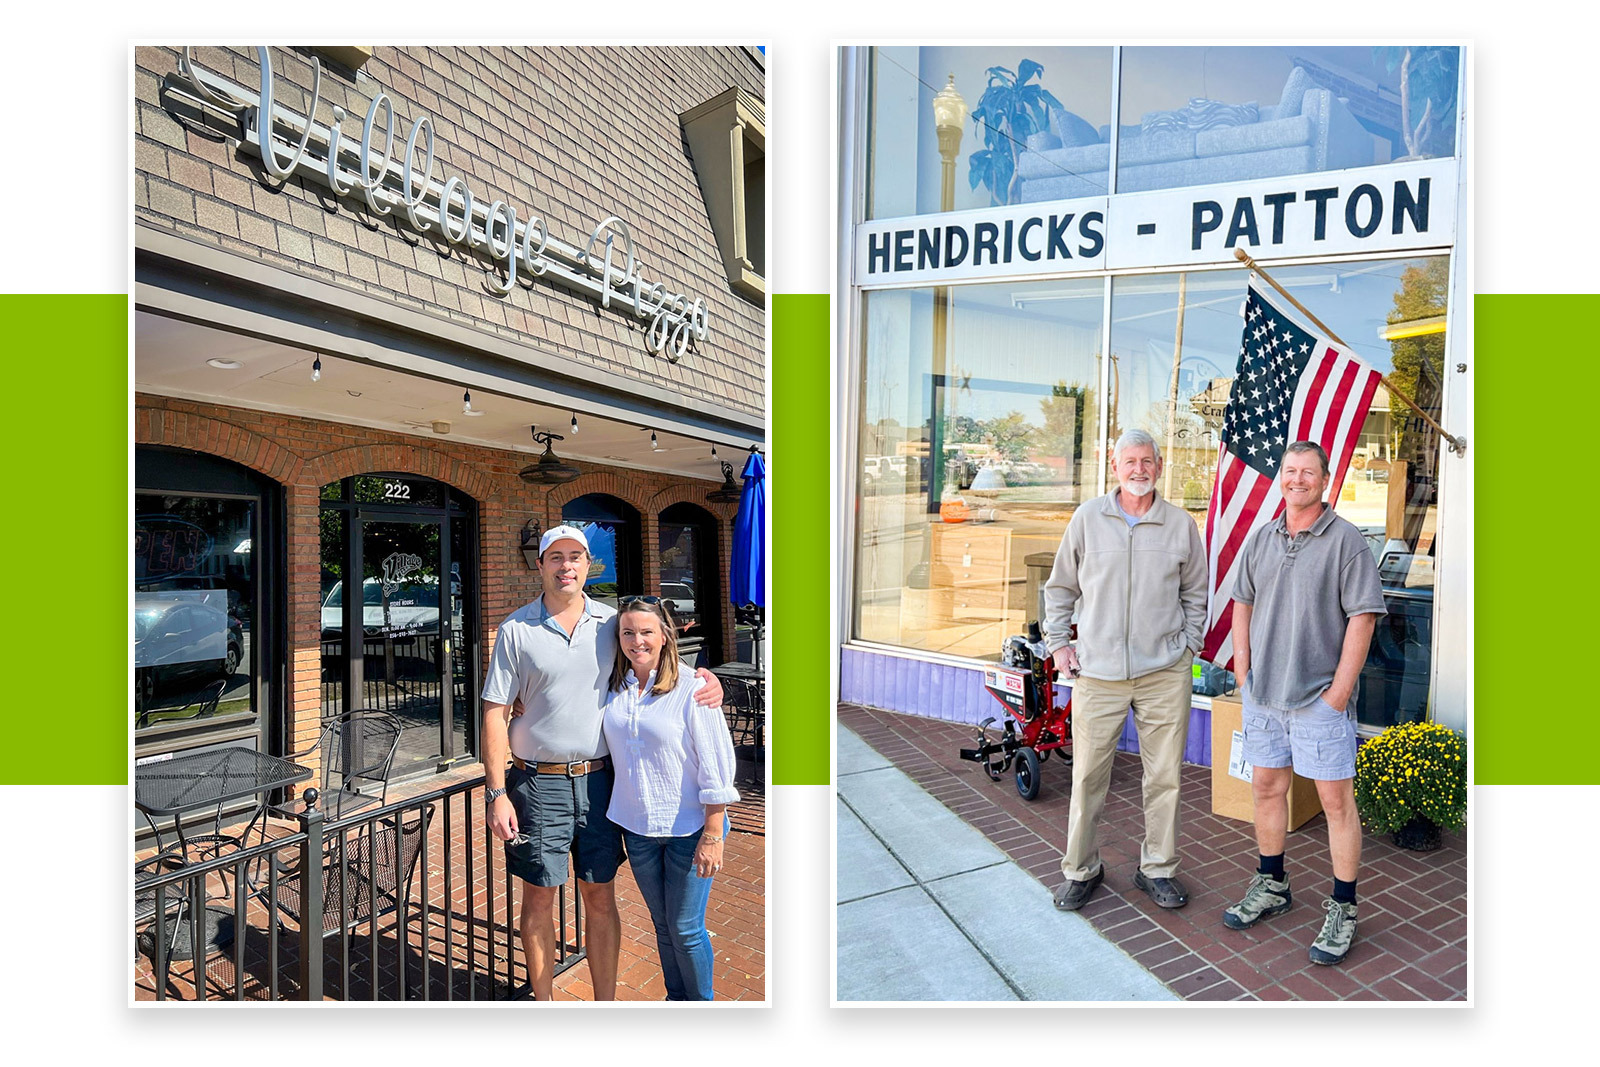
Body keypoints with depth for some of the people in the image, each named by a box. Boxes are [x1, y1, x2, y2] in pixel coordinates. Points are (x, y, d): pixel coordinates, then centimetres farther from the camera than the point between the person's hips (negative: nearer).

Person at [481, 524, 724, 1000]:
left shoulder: (611, 622, 2)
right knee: (539, 898, 12)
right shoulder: (516, 629, -3)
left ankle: (606, 1005, 29)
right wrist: (497, 793, -9)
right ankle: (542, 1003, 34)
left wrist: (705, 676, -9)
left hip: (598, 781, 2)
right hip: (538, 784, -1)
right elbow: (495, 713, -3)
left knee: (600, 897, 12)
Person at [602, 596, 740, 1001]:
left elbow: (716, 766, -14)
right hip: (636, 827, 5)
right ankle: (676, 998, 41)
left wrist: (713, 836, -15)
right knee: (662, 924, 18)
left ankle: (702, 1003, 33)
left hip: (689, 827, -4)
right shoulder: (613, 689, 0)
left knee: (685, 929, 7)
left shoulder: (692, 688, -15)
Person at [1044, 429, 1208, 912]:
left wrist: (1189, 645, 8)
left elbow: (1195, 594, 16)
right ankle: (1080, 869, 23)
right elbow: (1060, 587, 9)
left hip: (1165, 672, 1)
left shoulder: (1182, 524, 5)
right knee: (1088, 776, 5)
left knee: (1164, 776, 10)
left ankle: (1158, 868, 30)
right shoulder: (1088, 518, 3)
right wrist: (1058, 644, 4)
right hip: (1097, 672, -1)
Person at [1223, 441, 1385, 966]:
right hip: (1262, 694, 5)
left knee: (1336, 798, 3)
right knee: (1266, 788, 14)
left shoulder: (1347, 541, -7)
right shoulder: (1260, 539, 9)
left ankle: (1342, 907, 19)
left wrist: (1340, 689, -14)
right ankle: (1271, 884, 31)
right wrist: (1243, 671, 8)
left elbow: (1362, 618, -10)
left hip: (1320, 697, -5)